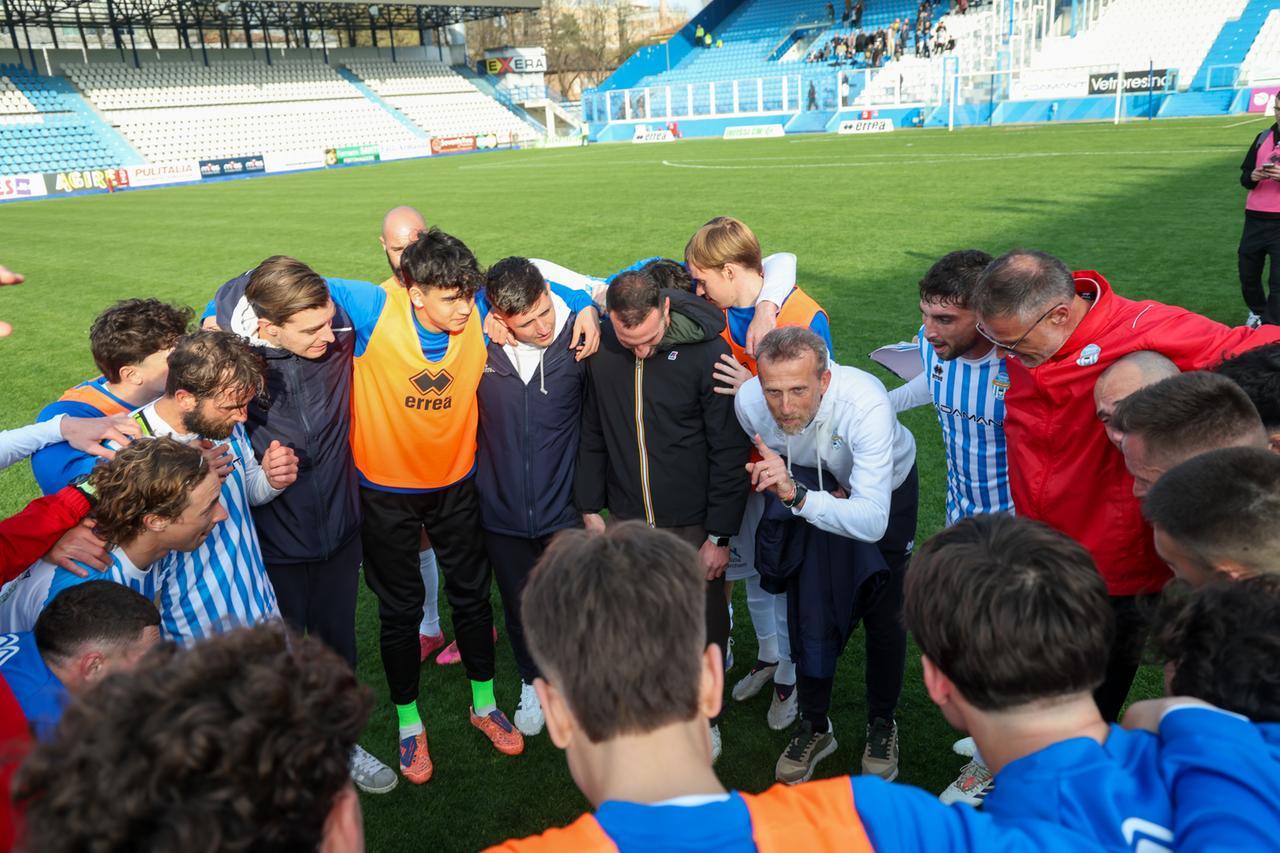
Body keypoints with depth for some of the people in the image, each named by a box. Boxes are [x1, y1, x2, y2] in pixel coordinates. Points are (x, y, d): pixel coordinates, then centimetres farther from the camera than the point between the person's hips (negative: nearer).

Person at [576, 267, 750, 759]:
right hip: (628, 520, 3)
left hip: (693, 524, -3)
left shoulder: (706, 351, -17)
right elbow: (592, 434, 7)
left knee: (703, 626, 13)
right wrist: (590, 509, 8)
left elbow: (729, 451, -12)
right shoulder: (601, 349, -6)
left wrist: (720, 535, -11)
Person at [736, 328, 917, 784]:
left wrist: (796, 494, -59)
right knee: (807, 612, 3)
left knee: (883, 617, 2)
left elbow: (872, 521, -49)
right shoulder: (749, 403, -31)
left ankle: (882, 722, 29)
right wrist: (780, 483, -18)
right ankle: (814, 727, 25)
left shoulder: (866, 403, -44)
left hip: (887, 490, -2)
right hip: (815, 490, 3)